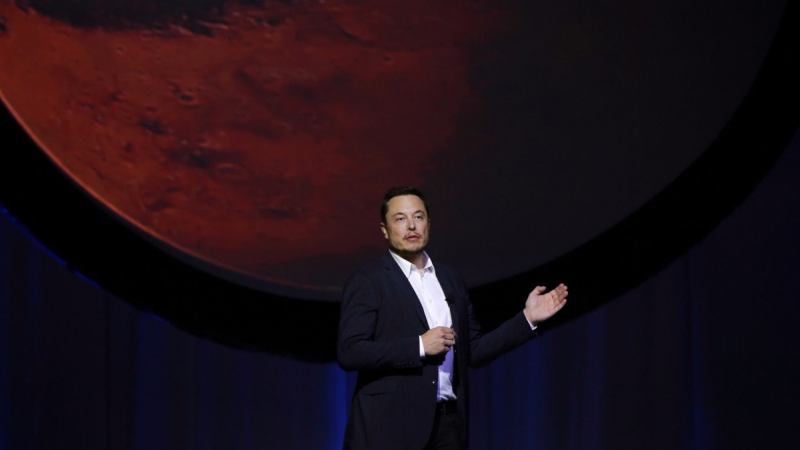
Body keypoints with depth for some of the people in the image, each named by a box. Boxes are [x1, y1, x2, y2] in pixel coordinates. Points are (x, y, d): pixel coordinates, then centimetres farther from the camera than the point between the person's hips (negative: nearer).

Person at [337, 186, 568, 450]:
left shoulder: (450, 281, 17)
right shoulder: (367, 282, -1)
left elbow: (473, 351, 17)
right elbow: (348, 352, -12)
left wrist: (528, 318, 11)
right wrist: (419, 346, -16)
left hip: (448, 423, 5)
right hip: (390, 426, -5)